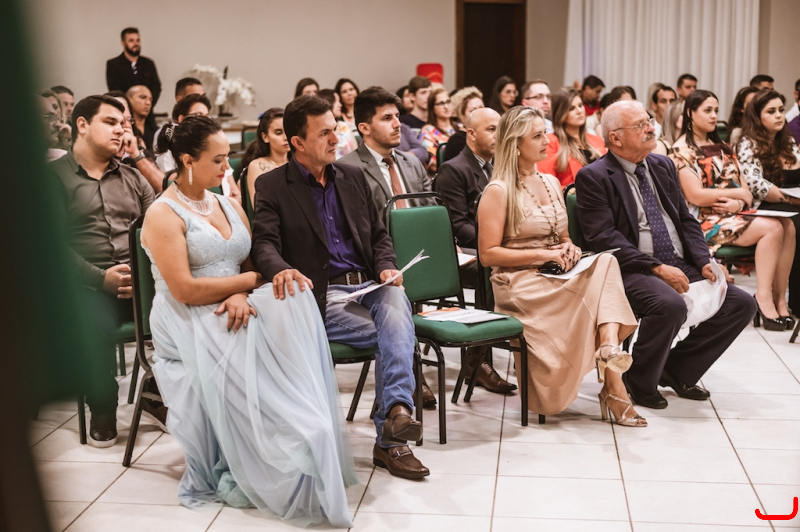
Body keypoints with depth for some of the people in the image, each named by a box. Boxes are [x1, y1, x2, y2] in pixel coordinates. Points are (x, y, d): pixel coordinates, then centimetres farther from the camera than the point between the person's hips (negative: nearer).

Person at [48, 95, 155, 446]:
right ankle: (102, 410, -10)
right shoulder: (54, 176, 7)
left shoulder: (132, 177, 22)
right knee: (99, 325, -36)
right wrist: (101, 278, -15)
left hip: (139, 280, 4)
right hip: (87, 284, -3)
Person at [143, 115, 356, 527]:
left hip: (234, 312, 6)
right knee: (251, 353, -35)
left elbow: (253, 265, 10)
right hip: (188, 323, -6)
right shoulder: (163, 215, -6)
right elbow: (185, 290, -17)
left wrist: (241, 294, -14)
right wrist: (250, 279, -9)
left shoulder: (228, 206, 17)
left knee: (291, 307, -26)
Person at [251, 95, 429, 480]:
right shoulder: (272, 186, 3)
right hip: (322, 296, -4)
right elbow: (263, 243, -10)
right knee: (395, 334, -27)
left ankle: (396, 409, -42)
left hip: (367, 286, 4)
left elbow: (379, 234, 23)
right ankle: (393, 435, -23)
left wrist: (386, 267, 1)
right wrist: (281, 270, -34)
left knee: (396, 300, -33)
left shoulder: (353, 178, 19)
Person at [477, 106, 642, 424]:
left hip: (555, 278, 6)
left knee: (605, 262, -26)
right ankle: (614, 387, -31)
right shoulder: (498, 191, -5)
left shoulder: (551, 183, 17)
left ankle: (610, 348, -45)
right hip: (517, 283, -6)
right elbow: (488, 254, -10)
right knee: (601, 280, -29)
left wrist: (569, 248, 0)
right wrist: (543, 255, -17)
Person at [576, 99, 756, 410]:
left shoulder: (663, 166, 16)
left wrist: (705, 262, -1)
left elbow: (686, 220, 17)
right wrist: (657, 268, -21)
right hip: (633, 270, -7)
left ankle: (678, 369, 8)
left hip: (680, 266, 8)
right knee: (671, 305, -36)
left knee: (742, 303, -7)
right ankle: (639, 382, -9)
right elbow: (603, 238, -15)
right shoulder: (593, 177, -6)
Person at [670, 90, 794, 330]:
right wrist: (737, 192, -6)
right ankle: (763, 299, -24)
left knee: (788, 227, -19)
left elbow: (744, 187, 12)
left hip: (733, 214, 7)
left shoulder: (721, 147, 20)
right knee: (772, 228, -26)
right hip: (705, 220, -7)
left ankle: (779, 300, -22)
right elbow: (695, 196, -14)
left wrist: (739, 203, -11)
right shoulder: (682, 149, -3)